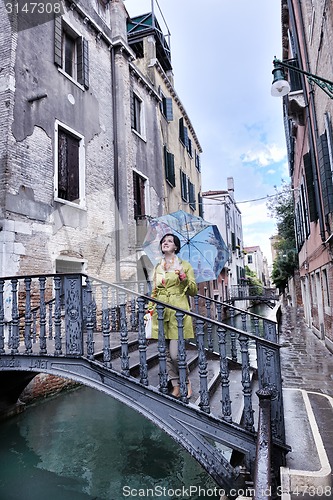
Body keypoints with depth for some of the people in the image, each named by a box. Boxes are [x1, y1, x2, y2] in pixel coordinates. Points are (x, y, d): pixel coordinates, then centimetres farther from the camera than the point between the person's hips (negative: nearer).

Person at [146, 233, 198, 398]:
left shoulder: (184, 265, 4)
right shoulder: (157, 267, 16)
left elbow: (194, 291, 3)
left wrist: (184, 278, -13)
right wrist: (149, 310, 12)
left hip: (178, 312, -4)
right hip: (161, 312, 5)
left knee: (175, 353, -10)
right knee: (166, 353, 6)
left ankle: (186, 382, 16)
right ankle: (176, 386, 22)